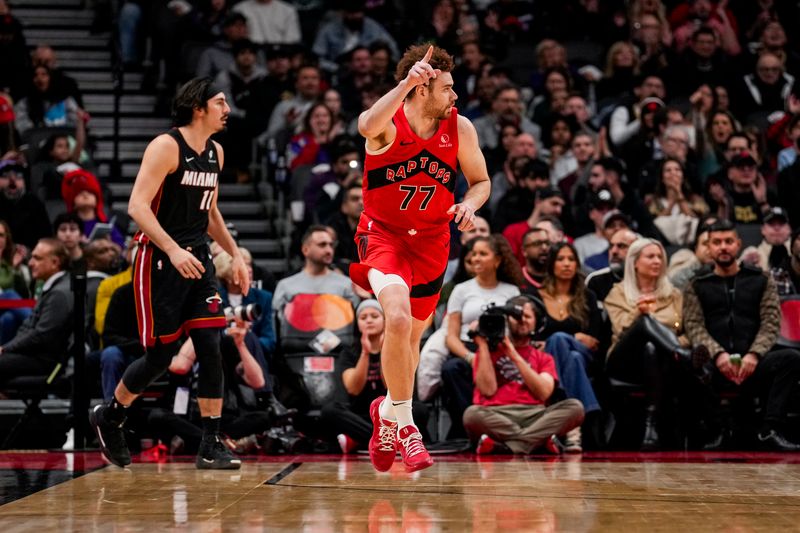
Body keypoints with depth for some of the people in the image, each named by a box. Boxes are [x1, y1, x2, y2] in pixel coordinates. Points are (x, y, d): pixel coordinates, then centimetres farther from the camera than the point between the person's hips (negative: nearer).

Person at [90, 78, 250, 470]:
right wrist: (173, 250, -30)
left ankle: (211, 445, -1)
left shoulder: (215, 152, 11)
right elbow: (137, 206, -20)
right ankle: (109, 417, 24)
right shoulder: (166, 146, -13)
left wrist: (235, 254, 16)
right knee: (161, 355, -1)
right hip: (160, 260, -7)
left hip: (197, 258, 7)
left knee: (210, 348, -5)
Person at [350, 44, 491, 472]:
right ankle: (403, 422, -15)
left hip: (431, 243, 5)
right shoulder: (389, 123, -16)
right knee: (398, 319, -28)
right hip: (383, 233, -4)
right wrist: (406, 83, -46)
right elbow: (368, 126, -42)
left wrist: (469, 205, -13)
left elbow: (481, 181, 8)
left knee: (411, 338, 15)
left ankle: (387, 413, 40)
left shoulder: (459, 128, -4)